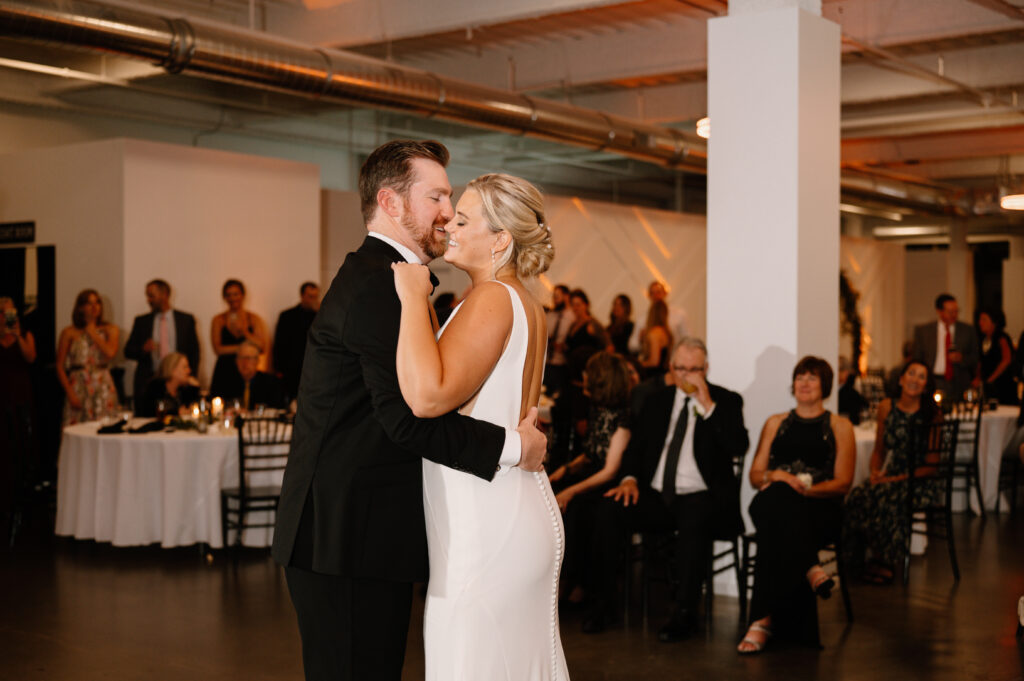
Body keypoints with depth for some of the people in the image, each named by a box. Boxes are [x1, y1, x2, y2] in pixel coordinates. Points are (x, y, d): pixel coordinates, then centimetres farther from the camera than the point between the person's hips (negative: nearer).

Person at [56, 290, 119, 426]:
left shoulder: (110, 330, 9)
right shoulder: (69, 333, 6)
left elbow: (110, 353, -11)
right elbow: (60, 367, 3)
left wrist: (92, 333, 0)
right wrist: (70, 393, -7)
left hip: (103, 388, 1)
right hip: (78, 388, -1)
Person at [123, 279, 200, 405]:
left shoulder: (186, 319, 8)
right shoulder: (141, 321, 11)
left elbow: (194, 351, 10)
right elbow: (128, 351, 11)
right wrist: (143, 349, -10)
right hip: (146, 385, 1)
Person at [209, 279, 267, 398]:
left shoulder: (254, 319, 8)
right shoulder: (218, 320, 7)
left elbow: (262, 347, -2)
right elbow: (218, 349, -3)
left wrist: (243, 331, -8)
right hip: (224, 373, 0)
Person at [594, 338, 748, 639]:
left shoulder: (726, 401, 4)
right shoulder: (657, 400, 16)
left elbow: (738, 448, -12)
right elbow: (636, 445, 17)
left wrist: (708, 405, -17)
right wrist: (630, 478, -4)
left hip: (700, 498, -4)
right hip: (655, 495, 4)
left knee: (694, 522, -38)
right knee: (608, 510, -22)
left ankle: (684, 613, -28)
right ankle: (602, 601, -15)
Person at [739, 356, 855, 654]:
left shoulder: (840, 427, 16)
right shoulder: (776, 423, 25)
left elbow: (842, 483, 6)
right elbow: (755, 475, 18)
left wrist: (804, 489, -13)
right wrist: (776, 477, -7)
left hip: (821, 508, -2)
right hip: (775, 504, 2)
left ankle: (763, 619, -42)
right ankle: (810, 569, -42)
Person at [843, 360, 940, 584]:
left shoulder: (932, 415, -5)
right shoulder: (886, 408, 8)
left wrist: (899, 478, -17)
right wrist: (875, 471, -5)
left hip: (920, 482, -4)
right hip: (888, 477, 4)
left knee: (888, 498, -34)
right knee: (857, 496, -27)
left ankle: (884, 562, -13)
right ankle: (855, 561, -13)